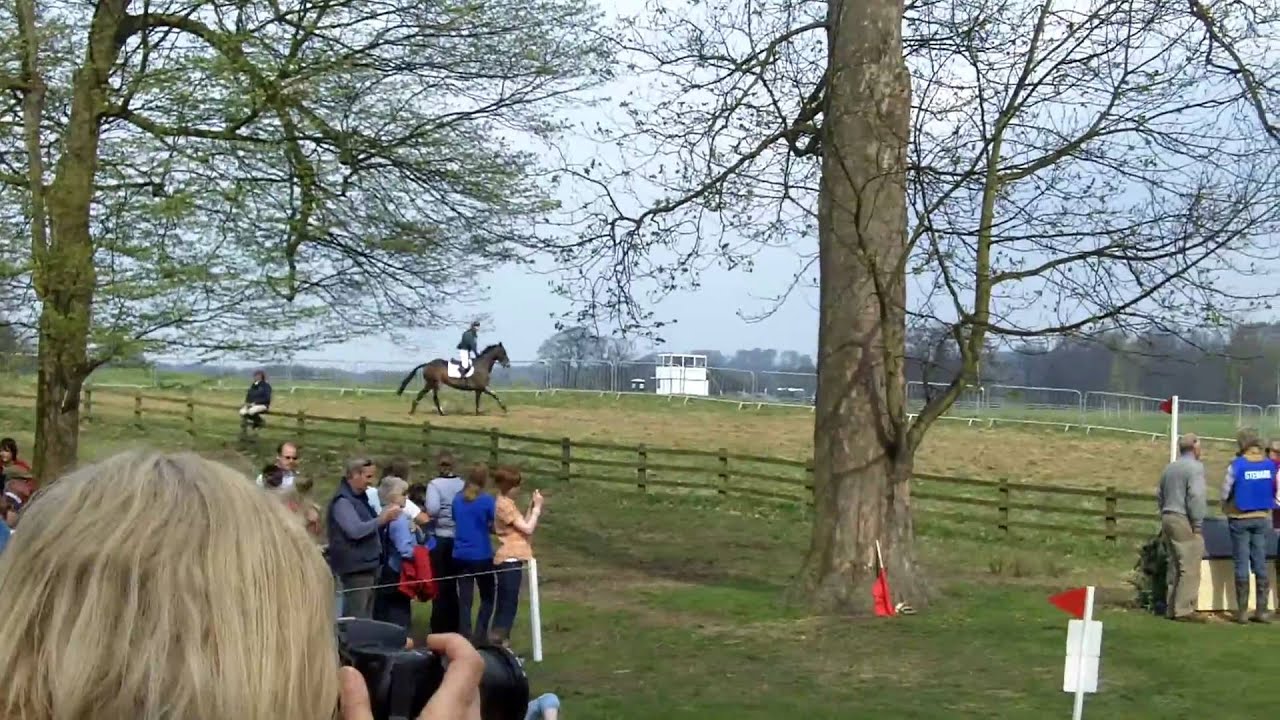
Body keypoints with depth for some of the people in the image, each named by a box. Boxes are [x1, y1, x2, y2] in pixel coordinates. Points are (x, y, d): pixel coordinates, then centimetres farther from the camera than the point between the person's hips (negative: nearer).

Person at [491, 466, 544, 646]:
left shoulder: (507, 503, 16)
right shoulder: (504, 505, -14)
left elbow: (524, 527, 15)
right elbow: (527, 529, -14)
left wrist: (531, 507, 7)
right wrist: (537, 508, -6)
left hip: (510, 559, 10)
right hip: (510, 560, -10)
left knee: (505, 605, 12)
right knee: (508, 604, -9)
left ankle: (498, 641, 16)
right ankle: (499, 642, -10)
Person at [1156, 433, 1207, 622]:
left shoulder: (1169, 468, 17)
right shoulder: (1194, 467, -10)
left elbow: (1159, 495, 22)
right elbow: (1196, 496, -19)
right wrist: (1197, 524, -15)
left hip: (1168, 519, 9)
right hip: (1184, 521, -9)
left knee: (1175, 566, 13)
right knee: (1190, 567, -8)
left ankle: (1171, 607, 15)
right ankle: (1184, 610, -12)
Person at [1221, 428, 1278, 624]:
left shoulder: (1236, 466, -13)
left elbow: (1225, 493, -6)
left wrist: (1227, 511, 13)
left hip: (1240, 519, -3)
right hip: (1262, 519, 3)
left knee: (1242, 564, 3)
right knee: (1260, 564, 8)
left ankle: (1242, 611, 4)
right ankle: (1262, 610, 9)